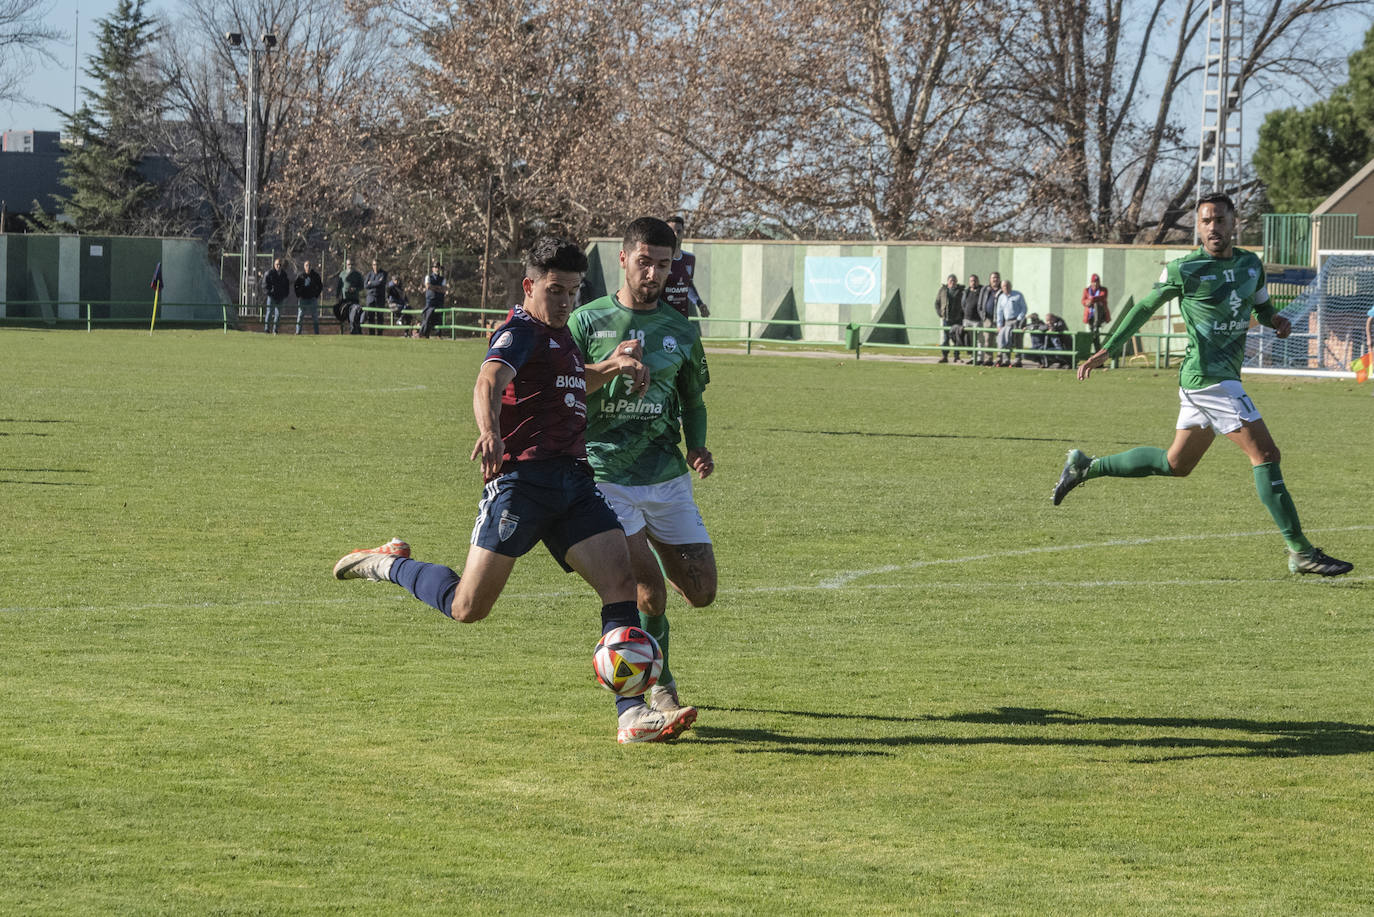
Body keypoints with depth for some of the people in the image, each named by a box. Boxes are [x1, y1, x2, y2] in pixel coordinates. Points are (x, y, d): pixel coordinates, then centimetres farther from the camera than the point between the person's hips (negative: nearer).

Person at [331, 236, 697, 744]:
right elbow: (488, 383, -27)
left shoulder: (560, 336, 22)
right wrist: (489, 431, -47)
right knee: (469, 607, -8)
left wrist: (611, 366, 27)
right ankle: (389, 564, 21)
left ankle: (632, 715, -15)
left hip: (574, 481, 8)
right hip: (521, 478, -8)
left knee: (621, 578, -11)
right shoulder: (521, 331, -6)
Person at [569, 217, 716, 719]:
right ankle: (658, 682, 6)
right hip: (607, 480, -4)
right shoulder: (588, 321, -1)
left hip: (668, 479, 4)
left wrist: (697, 449, 3)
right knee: (650, 592, -17)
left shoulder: (681, 331, 9)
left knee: (701, 592, 2)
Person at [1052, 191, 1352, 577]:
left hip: (1225, 377, 8)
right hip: (1207, 376, -8)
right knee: (1265, 455, -13)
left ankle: (1087, 466, 32)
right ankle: (1301, 553, -11)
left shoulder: (1251, 265, 11)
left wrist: (1276, 320, 0)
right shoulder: (1184, 270, -7)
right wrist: (1106, 351, 6)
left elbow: (1261, 306, 25)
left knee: (1176, 464, 18)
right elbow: (1145, 307, 4)